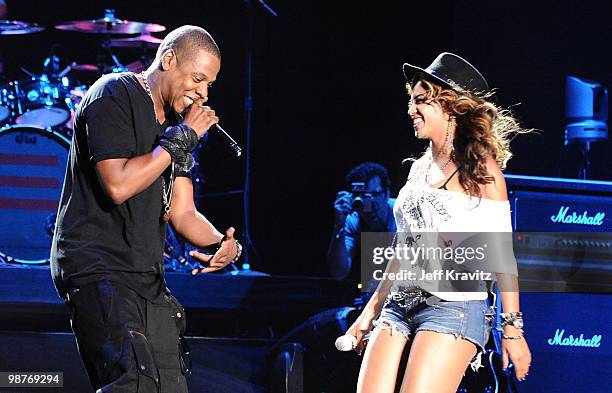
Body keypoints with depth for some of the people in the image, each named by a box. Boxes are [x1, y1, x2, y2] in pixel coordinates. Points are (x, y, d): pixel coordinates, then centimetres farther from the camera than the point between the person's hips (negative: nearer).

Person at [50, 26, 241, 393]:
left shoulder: (176, 124, 19)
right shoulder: (113, 96, -7)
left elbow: (182, 212, 15)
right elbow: (118, 185, -20)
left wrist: (225, 244, -5)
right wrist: (181, 139, -12)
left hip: (147, 277, 9)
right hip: (97, 267, -9)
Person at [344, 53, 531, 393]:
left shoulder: (481, 169, -4)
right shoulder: (420, 169, 16)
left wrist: (512, 329, -11)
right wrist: (372, 309, 23)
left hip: (454, 308, -7)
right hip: (400, 304, 7)